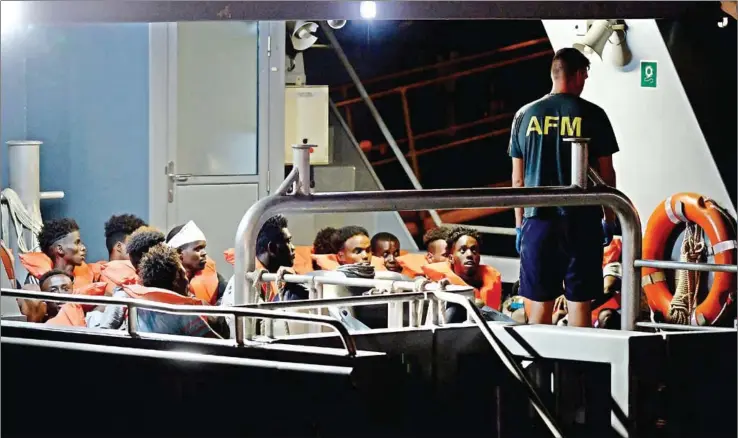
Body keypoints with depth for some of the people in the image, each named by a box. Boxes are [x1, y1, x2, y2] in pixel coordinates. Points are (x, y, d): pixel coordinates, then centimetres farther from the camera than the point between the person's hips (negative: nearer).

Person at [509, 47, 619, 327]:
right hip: (582, 220, -2)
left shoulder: (525, 115, 5)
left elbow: (517, 179, 8)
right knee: (579, 302, 2)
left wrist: (520, 225, 15)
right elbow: (606, 174, 0)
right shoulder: (592, 116, -2)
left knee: (540, 304, 6)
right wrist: (609, 220, 10)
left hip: (538, 220, 2)